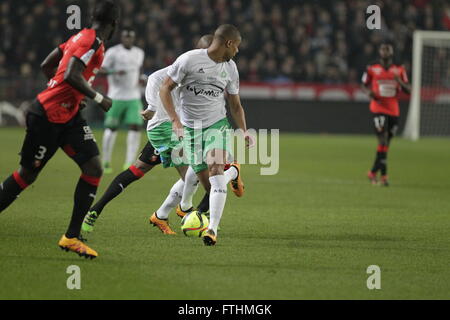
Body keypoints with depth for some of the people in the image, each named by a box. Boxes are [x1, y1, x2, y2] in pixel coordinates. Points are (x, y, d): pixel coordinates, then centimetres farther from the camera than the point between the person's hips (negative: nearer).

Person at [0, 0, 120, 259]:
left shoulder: (80, 38, 12)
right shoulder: (92, 43, -16)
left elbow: (47, 66, 18)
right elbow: (72, 76, -28)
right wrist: (98, 98, -18)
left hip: (68, 115, 9)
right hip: (49, 117, -9)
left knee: (94, 169, -3)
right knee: (28, 174, 3)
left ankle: (72, 237, -1)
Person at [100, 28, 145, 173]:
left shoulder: (139, 53, 13)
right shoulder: (113, 52, -4)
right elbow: (101, 70, -10)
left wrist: (141, 79, 8)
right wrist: (115, 72, -28)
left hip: (133, 97, 4)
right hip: (116, 97, -4)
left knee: (135, 127, -9)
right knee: (111, 129, -1)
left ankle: (129, 163, -6)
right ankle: (105, 162, 11)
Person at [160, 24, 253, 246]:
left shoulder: (230, 69, 6)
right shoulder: (189, 59, -11)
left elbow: (235, 105, 17)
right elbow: (165, 89, -8)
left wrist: (244, 131, 3)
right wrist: (175, 120, -19)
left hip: (217, 125, 2)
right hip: (190, 128, -2)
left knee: (216, 172, -23)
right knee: (205, 181, -1)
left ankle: (212, 229, -22)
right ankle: (233, 173, 35)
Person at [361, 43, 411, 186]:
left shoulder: (399, 70, 6)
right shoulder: (372, 69, 2)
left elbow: (408, 90, 6)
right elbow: (364, 85, 13)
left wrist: (400, 82, -15)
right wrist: (369, 92, -9)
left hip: (394, 111, 4)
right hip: (378, 109, -4)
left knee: (386, 143, 10)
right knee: (383, 141, -16)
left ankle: (373, 172, 24)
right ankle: (383, 175, -12)